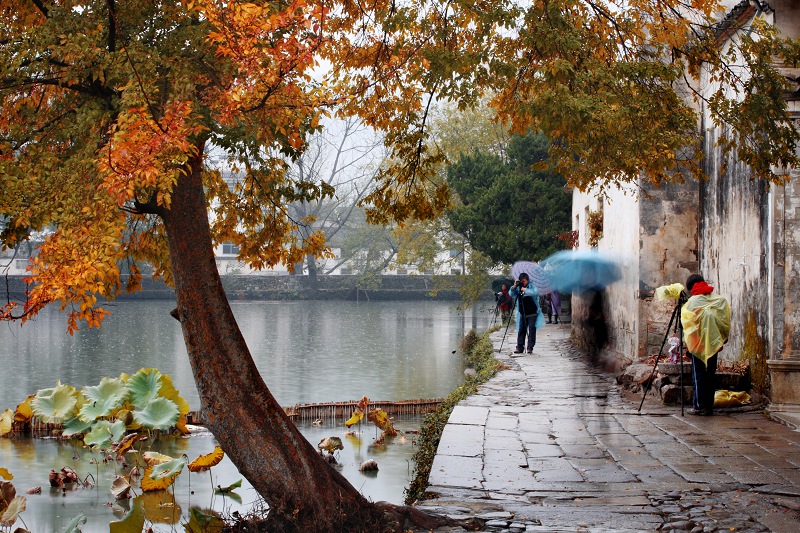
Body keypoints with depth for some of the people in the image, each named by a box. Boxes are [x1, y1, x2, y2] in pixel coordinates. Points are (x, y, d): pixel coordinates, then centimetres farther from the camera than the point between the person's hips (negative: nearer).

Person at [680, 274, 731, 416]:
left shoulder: (693, 302, -9)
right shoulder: (720, 300, 4)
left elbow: (688, 323, -7)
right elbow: (726, 322, 4)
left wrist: (687, 341, 4)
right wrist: (721, 339, 12)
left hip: (698, 344, -4)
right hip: (714, 343, 4)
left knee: (699, 375, 2)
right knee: (710, 375, 10)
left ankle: (699, 406, 0)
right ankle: (709, 406, 10)